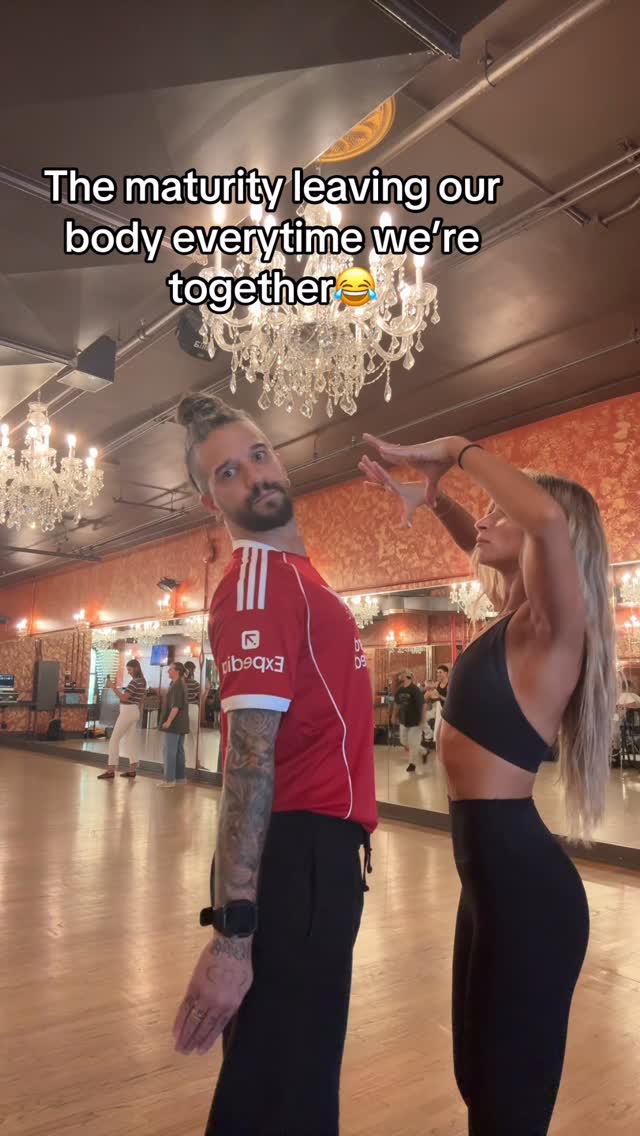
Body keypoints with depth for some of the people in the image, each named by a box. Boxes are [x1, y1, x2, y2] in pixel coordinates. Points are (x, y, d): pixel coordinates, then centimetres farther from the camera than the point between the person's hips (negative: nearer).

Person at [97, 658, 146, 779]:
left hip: (128, 711, -10)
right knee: (130, 741, 11)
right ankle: (132, 770, 11)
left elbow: (124, 698, -20)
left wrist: (112, 687, -17)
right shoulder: (142, 681, 12)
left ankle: (110, 770, -8)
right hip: (135, 711, 10)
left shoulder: (135, 681, -17)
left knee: (114, 740, -6)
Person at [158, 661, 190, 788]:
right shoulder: (182, 685, 17)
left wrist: (168, 721, -22)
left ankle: (169, 779, -6)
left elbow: (176, 706, -23)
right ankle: (181, 777, 16)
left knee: (170, 751, -7)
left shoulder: (176, 686, -15)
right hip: (181, 724, 10)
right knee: (179, 751, 12)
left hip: (174, 724, -10)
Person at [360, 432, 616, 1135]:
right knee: (481, 1079, 24)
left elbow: (549, 516, -37)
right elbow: (481, 546, 26)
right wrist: (431, 497, 14)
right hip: (492, 875, 9)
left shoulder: (554, 626, -16)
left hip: (525, 885, -9)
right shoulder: (516, 620, 7)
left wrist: (457, 450, -22)